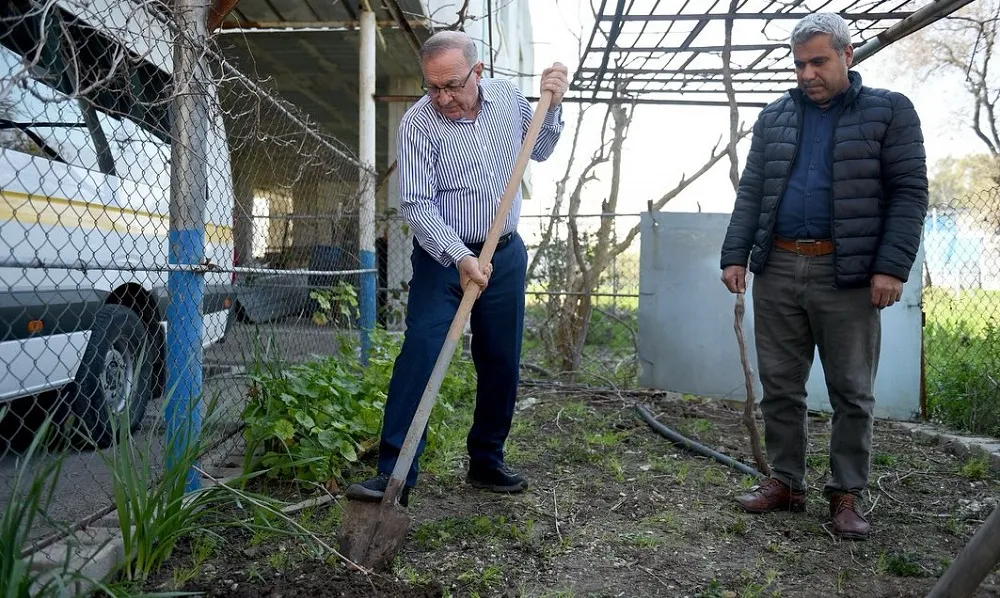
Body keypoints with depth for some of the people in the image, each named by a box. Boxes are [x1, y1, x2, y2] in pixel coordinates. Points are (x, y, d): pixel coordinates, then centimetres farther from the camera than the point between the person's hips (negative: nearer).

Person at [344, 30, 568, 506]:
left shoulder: (508, 97, 0)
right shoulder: (418, 123, -14)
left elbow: (539, 151, 17)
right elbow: (416, 204, -19)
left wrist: (552, 107, -1)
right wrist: (460, 257, -29)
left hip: (506, 255, 4)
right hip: (444, 256, -4)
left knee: (502, 365, 9)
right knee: (419, 355, -15)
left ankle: (486, 463, 24)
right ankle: (394, 474, -11)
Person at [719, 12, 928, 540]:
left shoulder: (890, 111, 3)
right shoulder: (773, 117, 14)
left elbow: (909, 193, -3)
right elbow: (751, 191, 11)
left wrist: (892, 267, -13)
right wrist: (734, 255, 0)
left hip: (848, 274, -3)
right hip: (777, 270, 4)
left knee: (851, 392, 4)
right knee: (779, 386, 8)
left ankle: (846, 495, 16)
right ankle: (785, 481, 21)